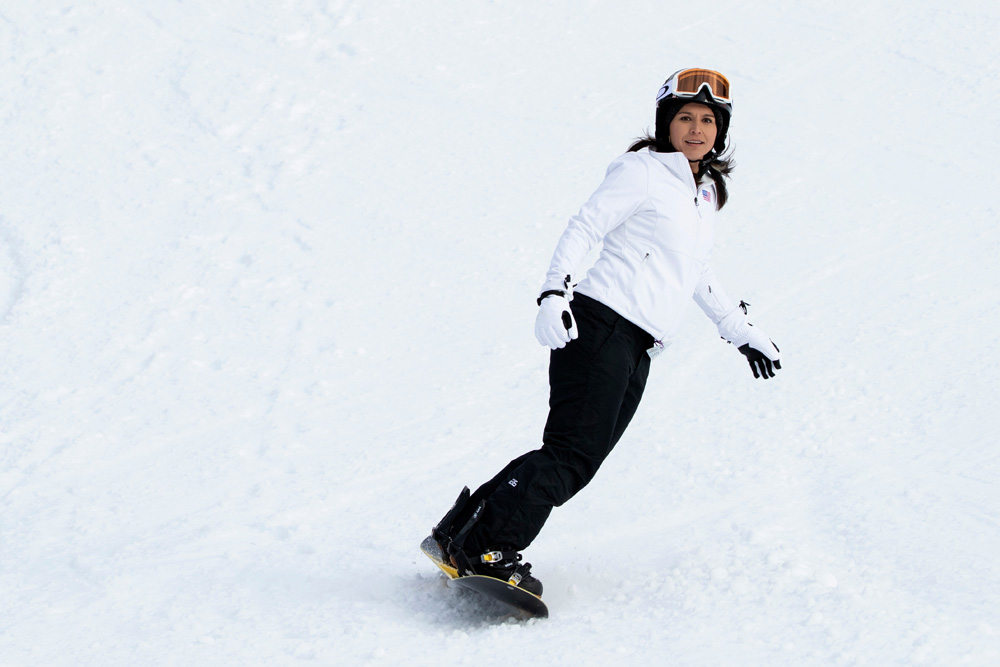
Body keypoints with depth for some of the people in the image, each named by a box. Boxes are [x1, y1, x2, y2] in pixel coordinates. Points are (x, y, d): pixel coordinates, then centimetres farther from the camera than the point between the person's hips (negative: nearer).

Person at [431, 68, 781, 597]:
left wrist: (741, 331, 39)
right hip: (601, 322, -8)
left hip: (638, 350, 8)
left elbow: (697, 276, 36)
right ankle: (486, 547, -20)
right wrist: (553, 293, -21)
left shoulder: (706, 195, 23)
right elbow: (582, 229, -7)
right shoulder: (642, 171, 0)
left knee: (577, 461, -3)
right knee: (573, 450, -19)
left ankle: (465, 529, -1)